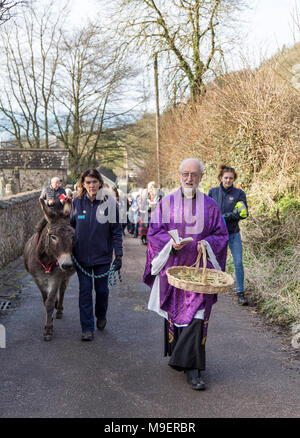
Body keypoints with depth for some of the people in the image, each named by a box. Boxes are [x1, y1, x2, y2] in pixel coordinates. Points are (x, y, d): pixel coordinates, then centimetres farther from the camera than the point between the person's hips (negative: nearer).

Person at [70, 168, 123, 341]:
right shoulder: (77, 202, -1)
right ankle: (88, 328, 11)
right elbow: (71, 226, 8)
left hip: (102, 255, -1)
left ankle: (101, 316, 40)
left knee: (102, 289, 13)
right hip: (82, 256, 1)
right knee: (85, 291, 3)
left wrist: (119, 254, -9)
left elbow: (116, 230, -5)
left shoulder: (110, 202, -7)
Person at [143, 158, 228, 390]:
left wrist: (207, 244, -14)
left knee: (197, 316, -7)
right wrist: (170, 242, -18)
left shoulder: (210, 205, 5)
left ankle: (192, 368, -2)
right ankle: (177, 354, 29)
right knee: (174, 313, 9)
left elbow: (221, 234, 6)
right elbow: (154, 232, 1)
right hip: (172, 267, 1)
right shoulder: (166, 203, 4)